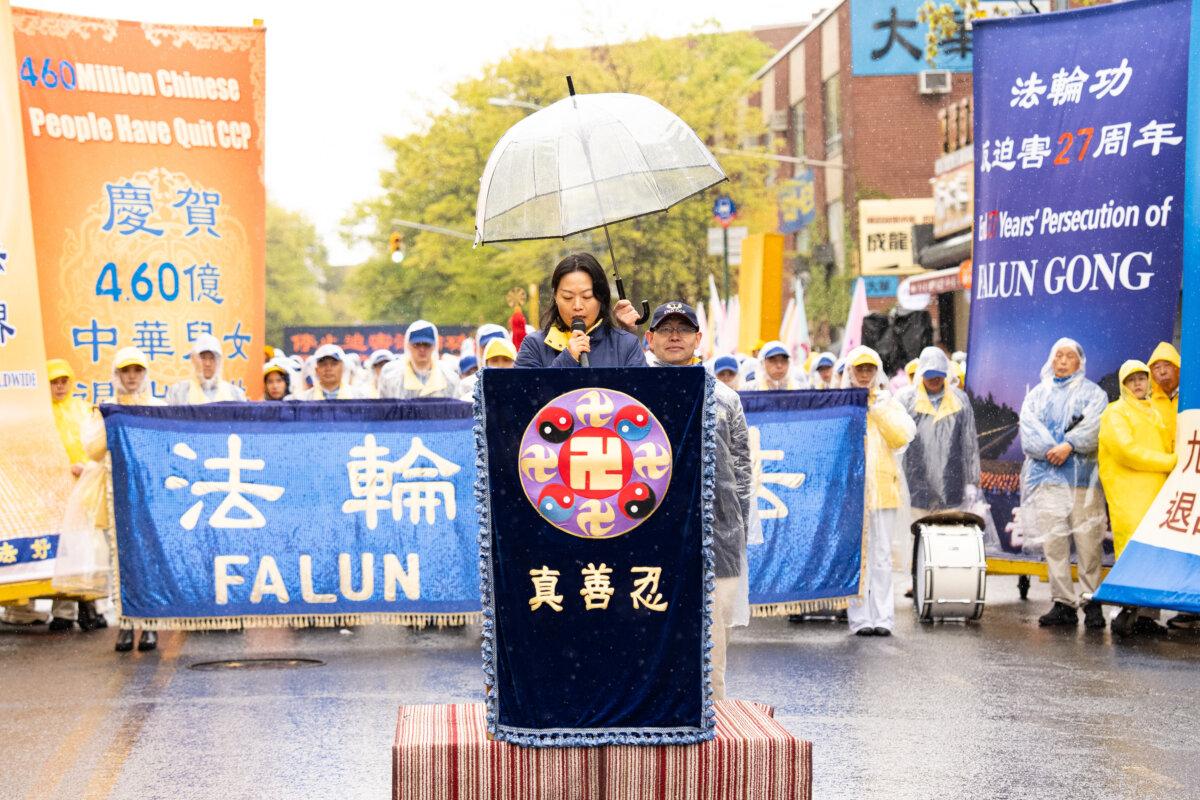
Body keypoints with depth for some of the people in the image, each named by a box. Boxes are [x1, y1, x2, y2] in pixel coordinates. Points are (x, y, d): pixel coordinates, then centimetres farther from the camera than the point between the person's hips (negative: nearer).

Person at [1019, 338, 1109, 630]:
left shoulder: (1092, 393, 15)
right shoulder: (1038, 394, 21)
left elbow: (1093, 425, -3)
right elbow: (1028, 426, 6)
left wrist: (1069, 446, -17)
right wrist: (1051, 449, -10)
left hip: (1082, 473, -2)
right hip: (1046, 474, 2)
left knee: (1088, 539, -8)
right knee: (1054, 540, -4)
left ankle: (1093, 602, -3)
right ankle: (1063, 603, -3)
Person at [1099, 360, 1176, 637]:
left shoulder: (1153, 414, 26)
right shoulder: (1115, 414, 1)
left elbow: (1166, 448, 31)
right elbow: (1127, 450, -12)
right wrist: (1170, 462, -10)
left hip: (1156, 490, 7)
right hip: (1128, 492, -7)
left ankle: (1146, 614, 4)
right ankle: (1129, 611, -16)